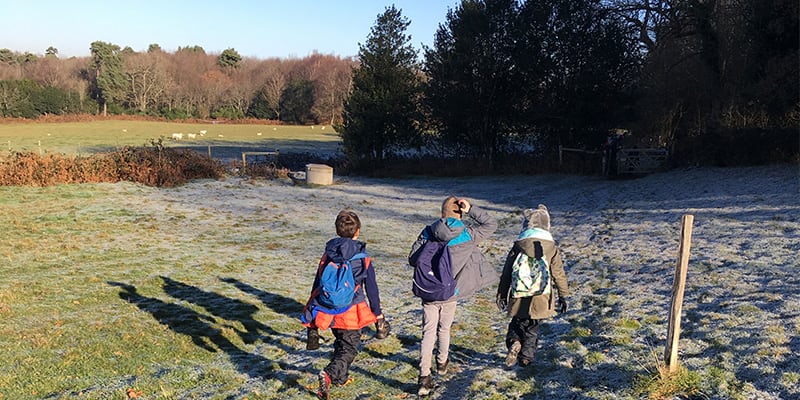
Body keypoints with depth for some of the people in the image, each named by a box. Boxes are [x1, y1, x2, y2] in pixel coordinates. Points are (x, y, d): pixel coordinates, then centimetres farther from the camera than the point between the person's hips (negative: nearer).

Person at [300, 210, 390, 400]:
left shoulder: (327, 256, -2)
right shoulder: (363, 259, -9)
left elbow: (316, 285, 2)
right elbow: (372, 289, -3)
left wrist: (312, 321, 11)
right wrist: (378, 313, 9)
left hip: (328, 311, 4)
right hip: (351, 313, -4)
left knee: (340, 343, 26)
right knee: (349, 348, 6)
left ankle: (341, 377, 37)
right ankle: (329, 374, -17)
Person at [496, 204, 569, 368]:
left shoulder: (518, 246, -5)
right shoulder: (551, 247, -5)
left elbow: (506, 273, -2)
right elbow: (559, 274, 0)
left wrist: (502, 295, 9)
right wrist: (563, 296, 12)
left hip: (520, 298, 0)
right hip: (542, 299, 1)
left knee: (517, 323, 18)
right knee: (532, 329, 16)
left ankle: (514, 342, -9)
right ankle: (526, 357, 18)